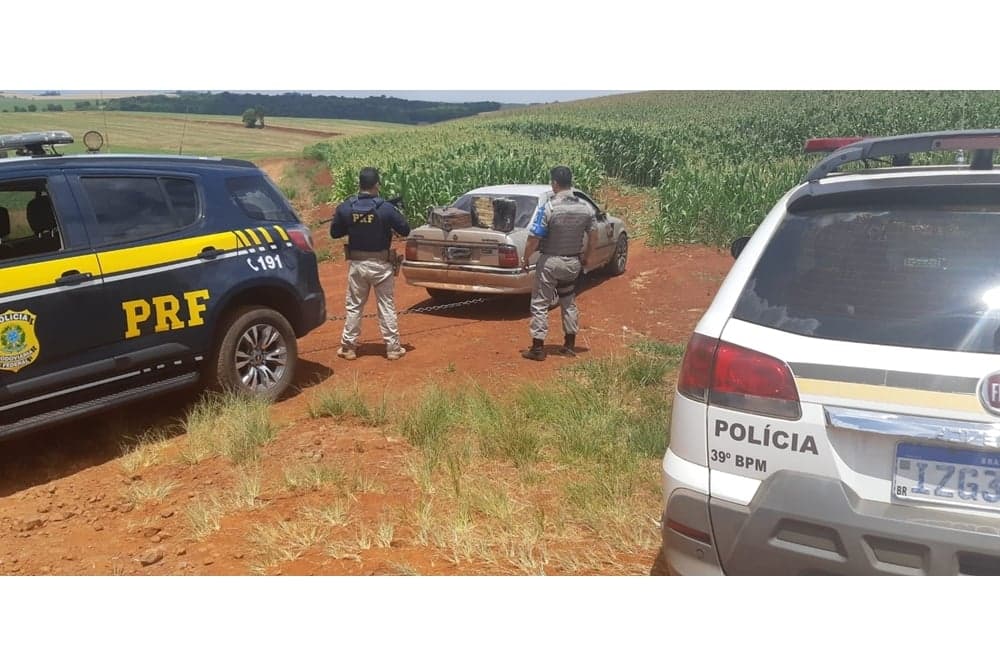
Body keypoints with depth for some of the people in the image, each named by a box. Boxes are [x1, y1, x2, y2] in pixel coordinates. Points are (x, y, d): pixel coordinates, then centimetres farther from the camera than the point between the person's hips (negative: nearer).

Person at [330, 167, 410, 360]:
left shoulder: (345, 208, -7)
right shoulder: (386, 208, -14)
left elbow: (334, 232, 4)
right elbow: (405, 230, -5)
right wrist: (394, 215, 11)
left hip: (357, 264, 2)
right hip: (381, 265, -2)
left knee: (354, 306, 13)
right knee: (387, 306, 9)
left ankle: (348, 347, 18)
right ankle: (393, 348, 14)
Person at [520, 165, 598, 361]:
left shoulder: (549, 207, -18)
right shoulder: (585, 208, -2)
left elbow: (534, 239, -18)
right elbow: (593, 238, 4)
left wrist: (525, 259, -4)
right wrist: (584, 256, 19)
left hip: (550, 262, -5)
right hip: (573, 263, 5)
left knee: (540, 305, 4)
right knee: (569, 303, 19)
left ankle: (538, 348, 6)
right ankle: (570, 345, 24)